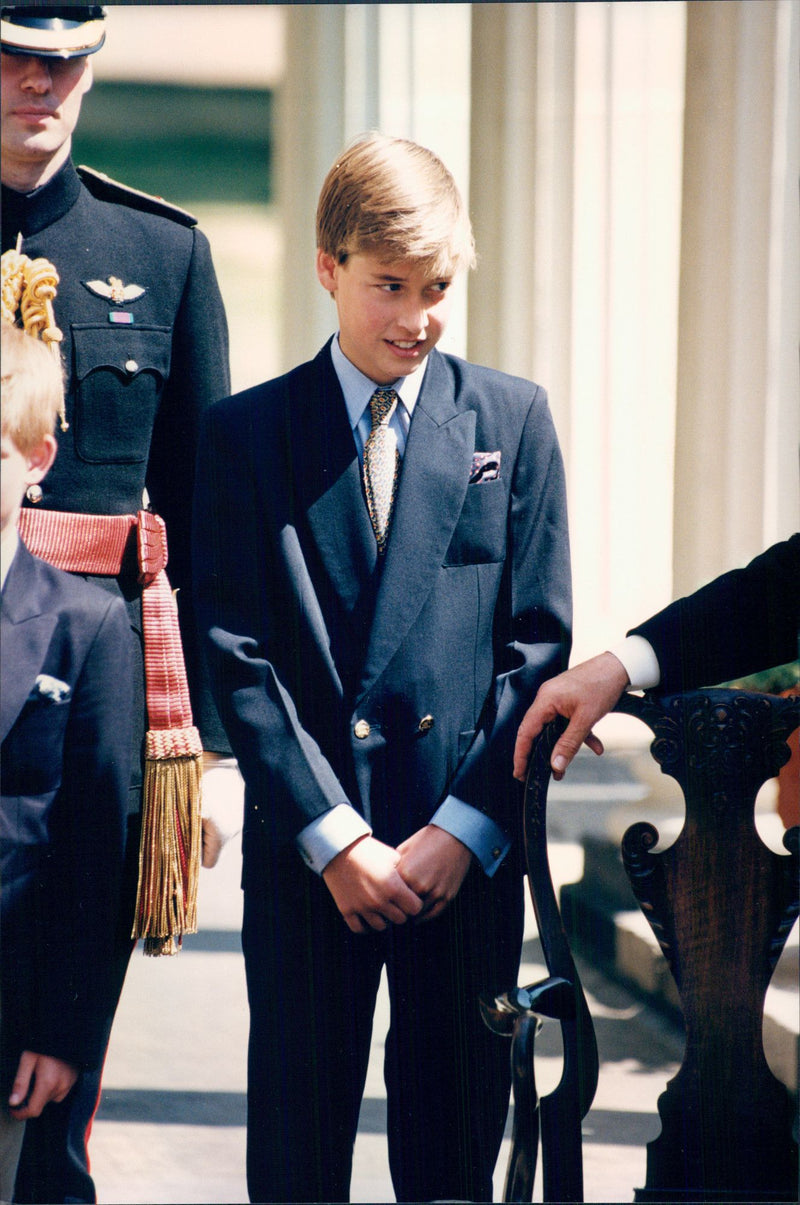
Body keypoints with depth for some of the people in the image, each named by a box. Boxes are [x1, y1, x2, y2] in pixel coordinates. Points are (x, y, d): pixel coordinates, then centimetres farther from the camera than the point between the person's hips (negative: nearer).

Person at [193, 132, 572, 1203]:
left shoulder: (512, 419, 7)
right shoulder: (246, 432, 3)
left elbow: (539, 640, 3)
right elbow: (238, 655, -3)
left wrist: (465, 827, -7)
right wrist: (334, 836, -11)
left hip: (469, 848, 1)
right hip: (305, 847, -1)